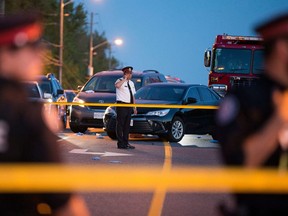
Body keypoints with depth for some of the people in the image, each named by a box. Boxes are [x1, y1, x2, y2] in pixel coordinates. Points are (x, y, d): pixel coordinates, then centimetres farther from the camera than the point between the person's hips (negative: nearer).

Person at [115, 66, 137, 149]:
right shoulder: (120, 81, -8)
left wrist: (134, 107, 17)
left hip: (129, 106, 8)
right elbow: (117, 85, -34)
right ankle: (120, 143, -6)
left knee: (127, 125, 11)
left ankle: (126, 142, 17)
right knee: (120, 124, -6)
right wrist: (125, 79, -25)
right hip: (122, 105, -8)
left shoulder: (131, 83, 17)